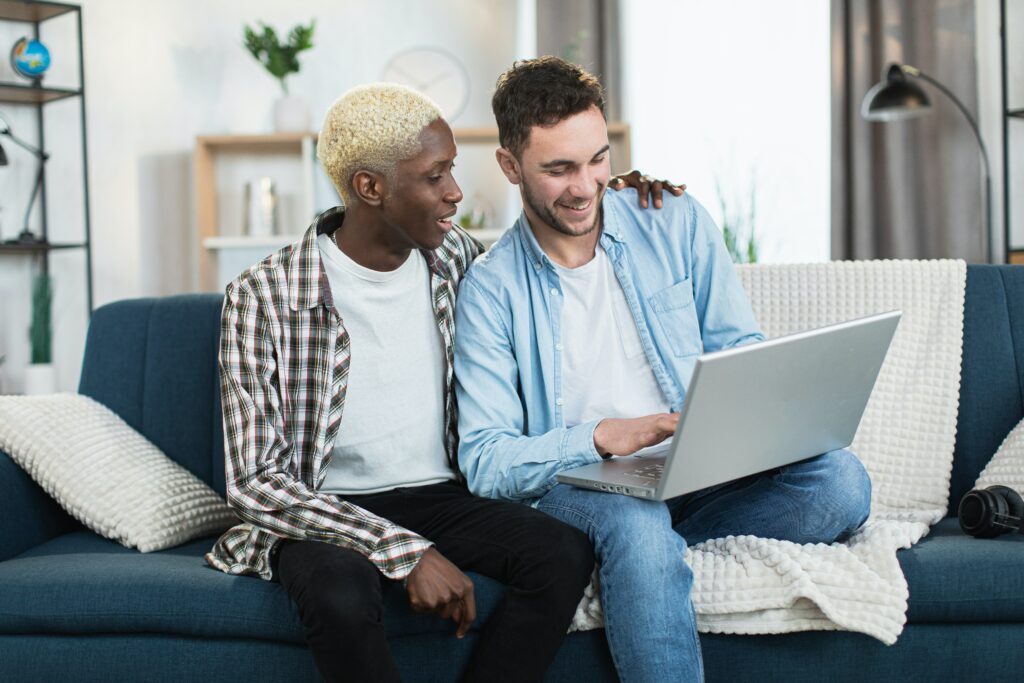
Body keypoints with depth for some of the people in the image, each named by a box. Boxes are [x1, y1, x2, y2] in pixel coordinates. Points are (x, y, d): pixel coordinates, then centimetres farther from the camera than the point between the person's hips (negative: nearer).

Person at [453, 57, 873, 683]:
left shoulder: (677, 223, 7)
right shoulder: (491, 289, -1)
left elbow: (744, 351, 10)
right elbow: (485, 460, -7)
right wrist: (604, 437, -22)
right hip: (577, 484, -4)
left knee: (839, 480, -26)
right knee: (635, 523, -40)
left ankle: (654, 545, -16)